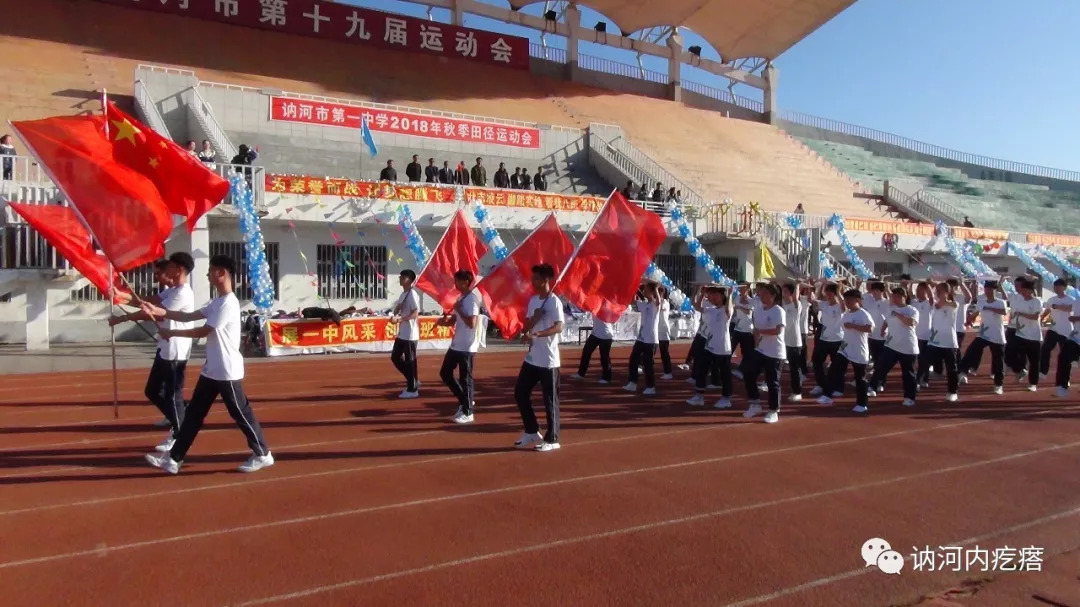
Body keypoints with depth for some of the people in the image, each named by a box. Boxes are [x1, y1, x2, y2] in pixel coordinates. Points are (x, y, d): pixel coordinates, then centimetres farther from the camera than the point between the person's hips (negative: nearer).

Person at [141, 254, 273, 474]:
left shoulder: (228, 303, -19)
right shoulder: (216, 302, 13)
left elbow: (202, 332, -18)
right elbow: (189, 316, 12)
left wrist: (171, 333, -8)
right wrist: (158, 311, 3)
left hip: (227, 373, -10)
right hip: (211, 371, 10)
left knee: (241, 414, 1)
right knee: (193, 413, 12)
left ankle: (263, 455, 14)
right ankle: (174, 459, 18)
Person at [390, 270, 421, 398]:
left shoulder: (412, 294, -16)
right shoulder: (403, 293, 13)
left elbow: (415, 314, -21)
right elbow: (398, 307, 19)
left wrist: (400, 319, -27)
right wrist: (393, 315, -3)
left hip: (410, 334, -10)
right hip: (401, 333, 10)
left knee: (410, 361, -1)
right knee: (395, 357, 15)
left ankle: (412, 390, 9)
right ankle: (413, 381, 25)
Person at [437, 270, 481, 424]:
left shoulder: (472, 299, -17)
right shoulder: (460, 298, 13)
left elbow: (472, 323, -25)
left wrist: (458, 310, -19)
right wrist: (444, 320, -1)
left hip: (467, 347, -10)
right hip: (456, 345, 10)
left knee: (465, 379, -1)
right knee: (445, 373, 14)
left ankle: (467, 412, 10)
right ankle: (464, 401, 26)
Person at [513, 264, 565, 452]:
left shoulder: (554, 302, -12)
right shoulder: (533, 300, 12)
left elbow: (559, 327, -25)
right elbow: (526, 327, 13)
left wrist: (537, 334, -38)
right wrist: (533, 320, -9)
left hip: (548, 360, -8)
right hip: (532, 358, 8)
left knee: (550, 400, 2)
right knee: (520, 393, 12)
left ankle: (551, 439, 13)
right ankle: (532, 431, 27)